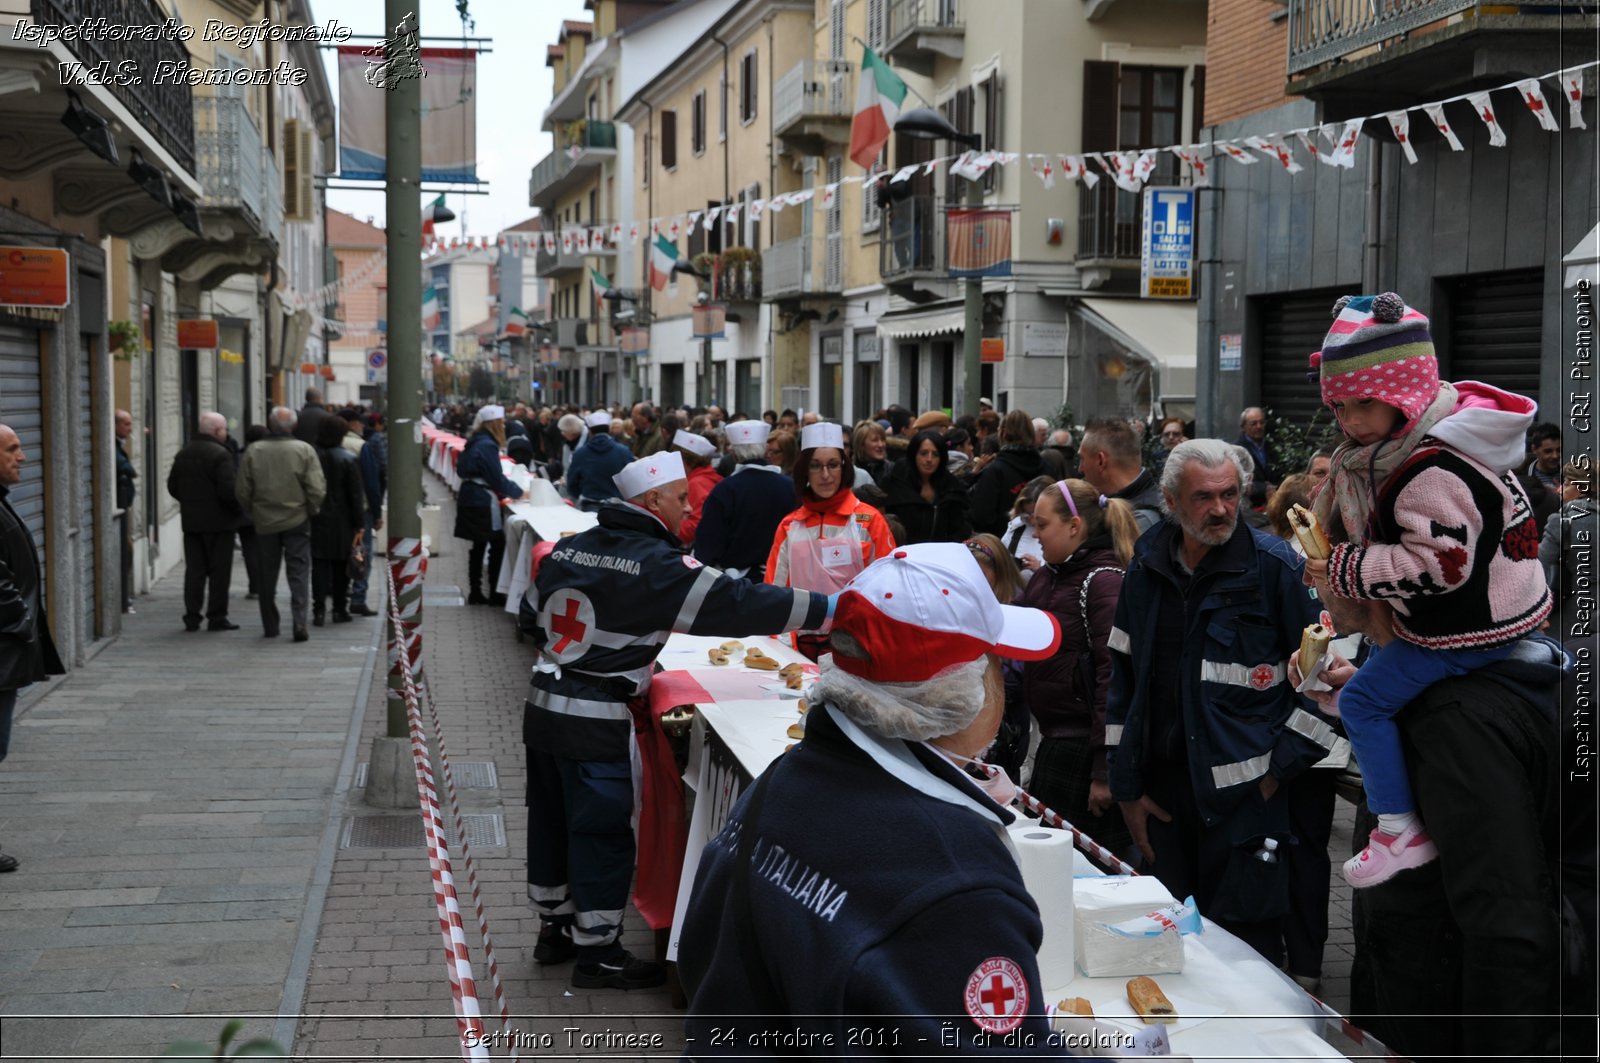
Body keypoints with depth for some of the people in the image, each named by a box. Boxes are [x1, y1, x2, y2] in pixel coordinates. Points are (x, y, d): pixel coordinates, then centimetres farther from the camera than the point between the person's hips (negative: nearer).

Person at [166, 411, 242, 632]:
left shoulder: (184, 453, 10)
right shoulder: (220, 454, -14)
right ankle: (217, 617, 2)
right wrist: (238, 507, -4)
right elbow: (227, 490, -20)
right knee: (219, 572, 1)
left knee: (194, 570, 10)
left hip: (191, 521, 6)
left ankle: (192, 616, 9)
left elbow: (172, 486, 13)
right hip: (218, 522, -6)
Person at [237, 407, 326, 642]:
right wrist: (310, 510, 6)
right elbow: (317, 489, -11)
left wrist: (253, 511, 14)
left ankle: (270, 626, 17)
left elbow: (242, 491, -1)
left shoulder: (253, 451, -4)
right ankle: (299, 621, -9)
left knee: (267, 576, 11)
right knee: (299, 573, 3)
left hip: (264, 523, 1)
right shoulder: (304, 450, -8)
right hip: (297, 521, -1)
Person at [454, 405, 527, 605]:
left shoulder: (474, 442, 12)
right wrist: (518, 492, -2)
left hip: (470, 499, 9)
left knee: (478, 545, 13)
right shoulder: (487, 446, -16)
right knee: (498, 545, -3)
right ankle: (494, 594, -2)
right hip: (483, 503, -9)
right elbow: (497, 478, -17)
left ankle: (475, 592, 16)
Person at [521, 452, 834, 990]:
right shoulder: (656, 565, -16)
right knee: (601, 833, 2)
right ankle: (597, 953, 10)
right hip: (596, 720, -8)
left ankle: (555, 926, 33)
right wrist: (828, 608, -16)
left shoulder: (569, 548, 7)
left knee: (551, 821, 18)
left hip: (544, 704, 8)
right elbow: (737, 604, -19)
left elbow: (531, 617, 16)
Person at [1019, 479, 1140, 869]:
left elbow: (1115, 676, -21)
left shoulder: (1104, 582, -17)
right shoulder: (1048, 577, 11)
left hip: (1086, 749, -9)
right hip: (1054, 742, 9)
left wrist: (1104, 770, -22)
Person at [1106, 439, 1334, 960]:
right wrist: (1126, 786, 9)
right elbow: (1122, 679, 12)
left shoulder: (1276, 567, -8)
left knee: (1244, 946, -1)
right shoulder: (1145, 571, 7)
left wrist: (1282, 767, -9)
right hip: (1164, 790, 5)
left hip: (1247, 794, -5)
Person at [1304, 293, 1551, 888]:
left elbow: (1437, 564, -31)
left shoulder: (1433, 471, -28)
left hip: (1468, 626, -11)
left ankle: (1401, 832, -1)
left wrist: (1346, 570, -26)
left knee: (1364, 701, -6)